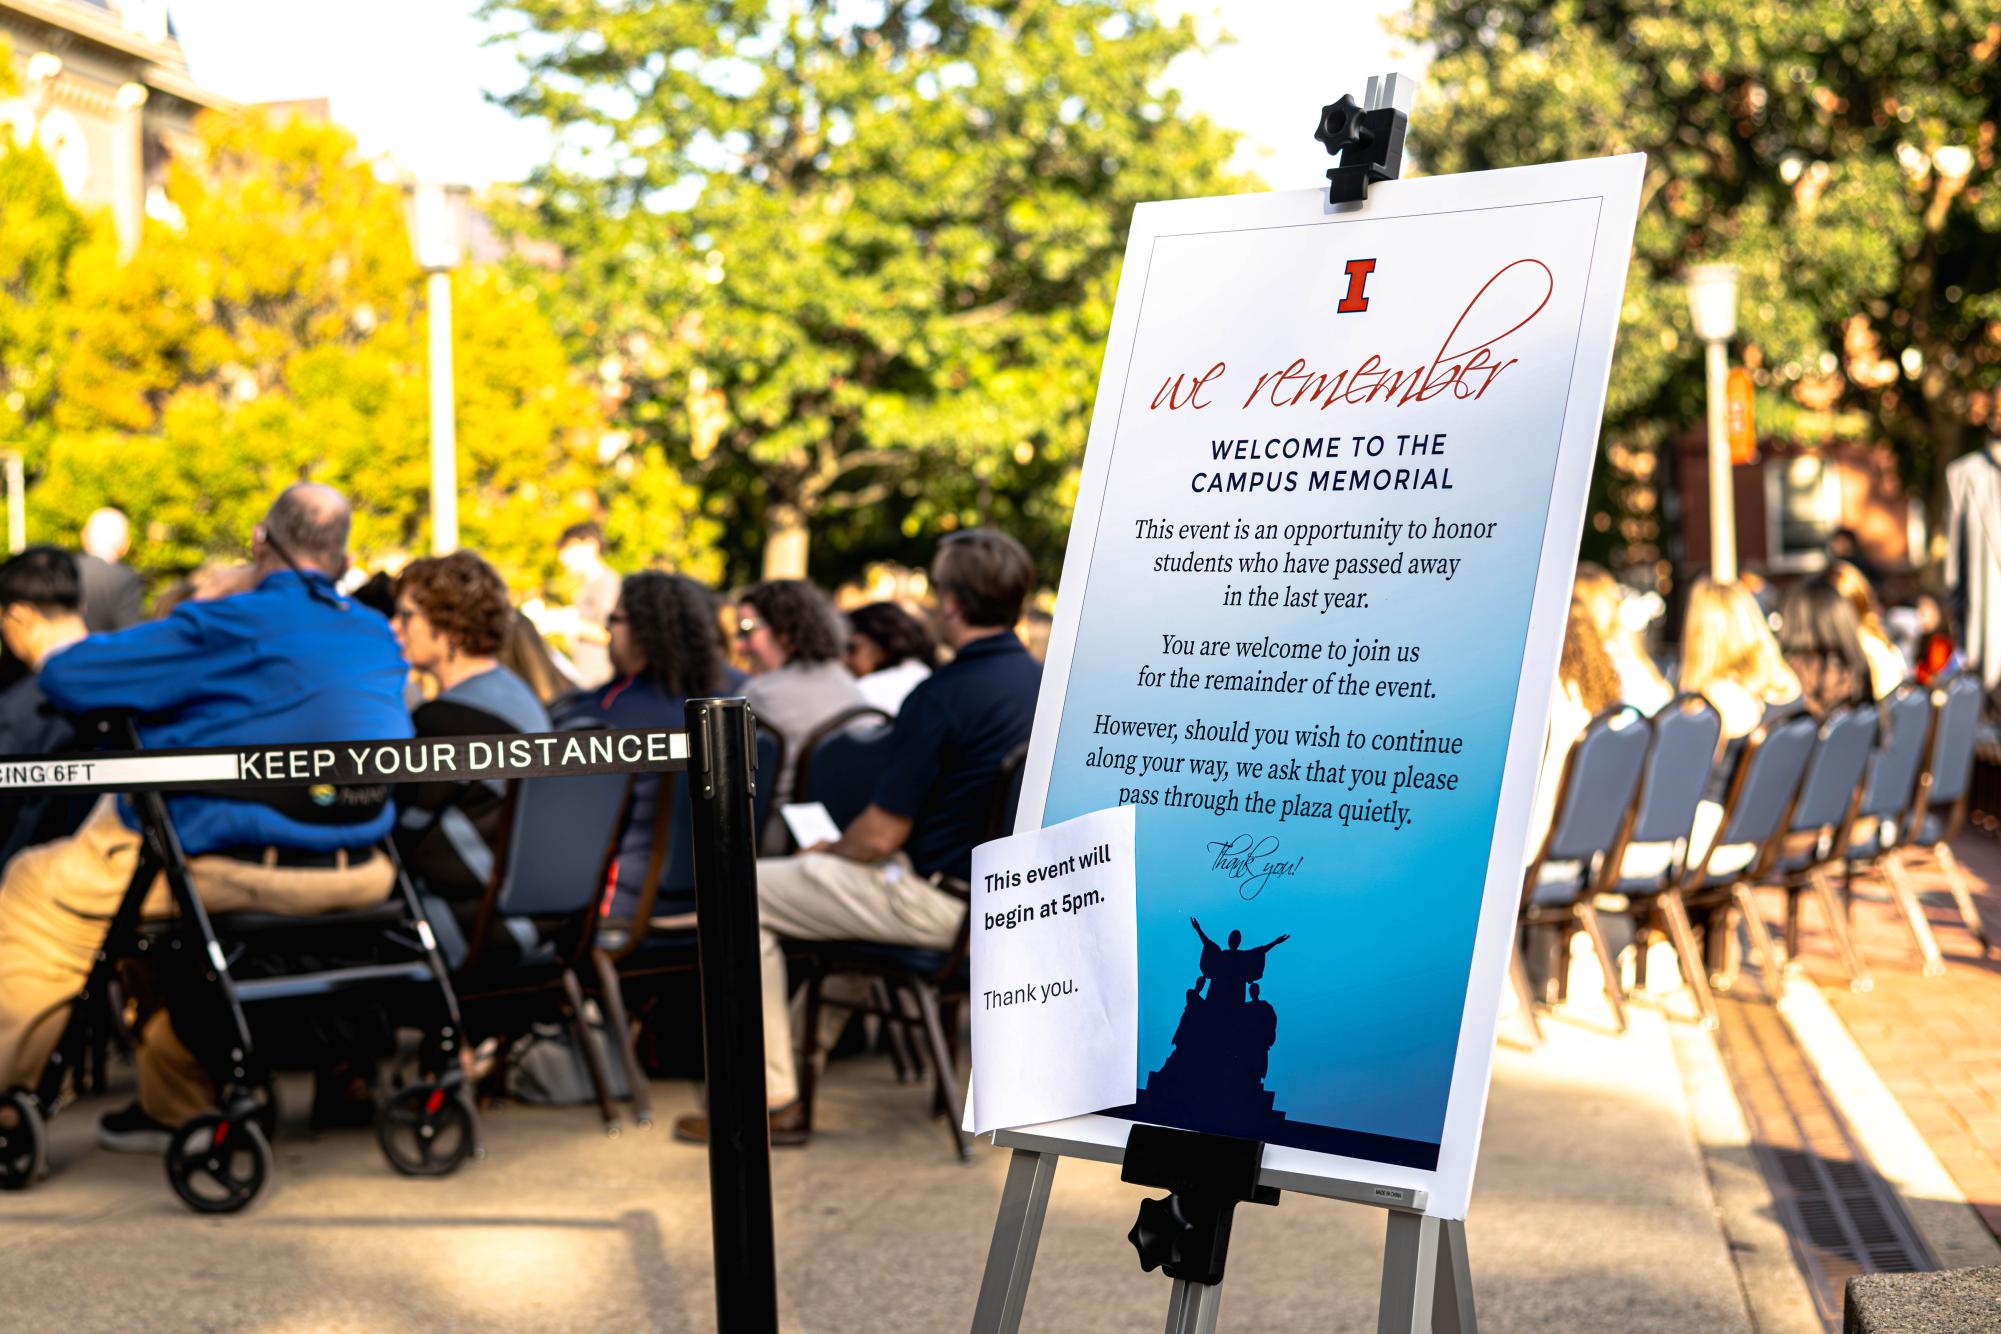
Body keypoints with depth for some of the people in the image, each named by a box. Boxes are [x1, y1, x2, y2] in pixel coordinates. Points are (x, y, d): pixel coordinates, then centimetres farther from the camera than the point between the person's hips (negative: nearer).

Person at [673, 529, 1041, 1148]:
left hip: (943, 902, -9)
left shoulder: (941, 696, -22)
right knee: (851, 877, 36)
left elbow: (881, 835, -19)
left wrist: (825, 852, 4)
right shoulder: (1044, 683, 4)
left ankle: (774, 1101, 5)